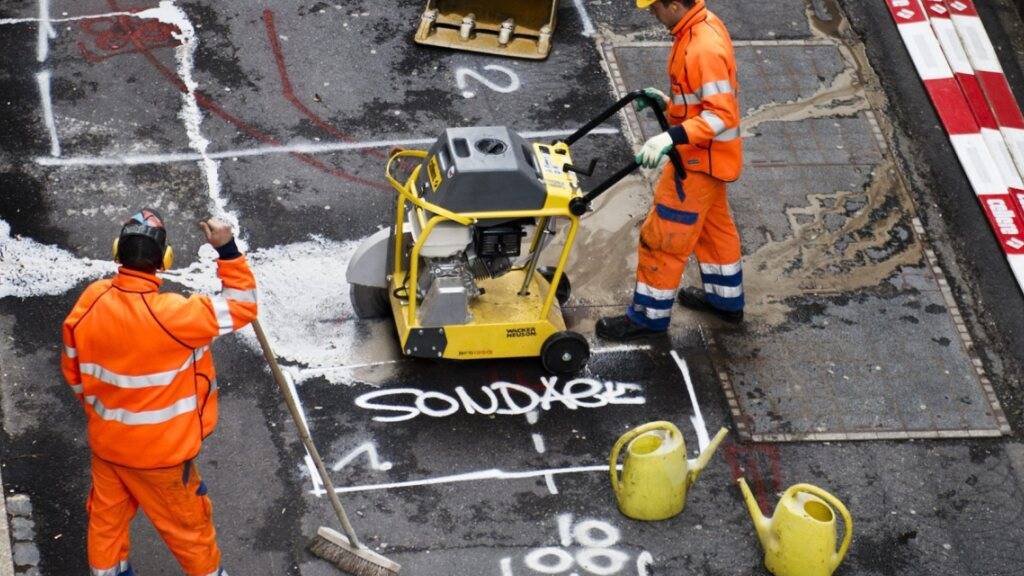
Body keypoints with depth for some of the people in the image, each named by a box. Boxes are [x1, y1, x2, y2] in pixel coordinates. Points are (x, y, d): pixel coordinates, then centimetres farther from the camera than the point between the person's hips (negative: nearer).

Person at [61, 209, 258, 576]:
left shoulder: (90, 301, -14)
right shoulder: (173, 315, -33)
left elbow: (74, 373, 1)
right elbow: (241, 306, -21)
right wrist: (227, 250, -21)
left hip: (106, 441, 5)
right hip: (161, 453, -5)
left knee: (106, 515, 26)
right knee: (186, 523, 18)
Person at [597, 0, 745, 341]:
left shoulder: (704, 49, -31)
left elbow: (721, 114, -31)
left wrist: (671, 138, -38)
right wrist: (669, 102, 8)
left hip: (698, 160, -10)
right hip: (708, 154, 10)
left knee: (663, 237, 2)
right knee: (713, 224, 25)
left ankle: (650, 316, 15)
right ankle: (726, 300, 41)